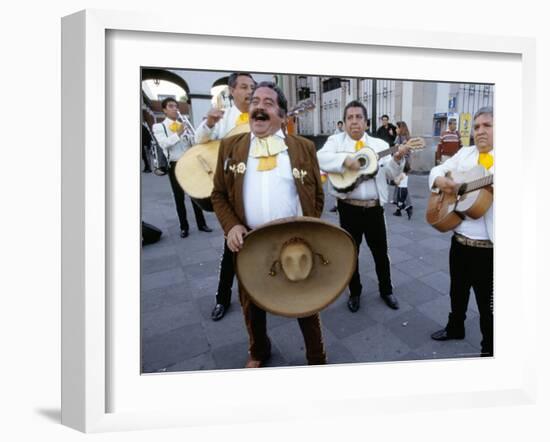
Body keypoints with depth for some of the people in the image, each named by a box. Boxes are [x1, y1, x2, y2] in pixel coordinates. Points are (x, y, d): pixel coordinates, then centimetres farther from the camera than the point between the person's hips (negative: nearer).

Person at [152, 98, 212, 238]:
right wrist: (178, 134, -23)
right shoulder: (158, 127, 1)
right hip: (175, 166, -2)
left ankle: (201, 223, 17)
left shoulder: (184, 125, 10)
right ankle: (184, 227, 17)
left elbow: (192, 143, 4)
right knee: (179, 198, 5)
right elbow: (163, 144, -15)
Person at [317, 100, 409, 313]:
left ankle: (386, 290, 34)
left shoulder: (379, 144, 7)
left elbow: (391, 173, 1)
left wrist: (397, 159, -18)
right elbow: (320, 158, -17)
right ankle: (355, 292, 30)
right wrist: (345, 159, -27)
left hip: (374, 207, 2)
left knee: (380, 251, 14)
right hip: (349, 208, -2)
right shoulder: (336, 141, 1)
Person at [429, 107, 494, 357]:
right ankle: (455, 328, 46)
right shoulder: (465, 153, 8)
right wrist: (440, 180, -11)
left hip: (488, 246, -5)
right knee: (457, 291, 23)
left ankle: (489, 349, 30)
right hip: (459, 239, 6)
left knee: (487, 302, 9)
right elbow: (437, 170, 13)